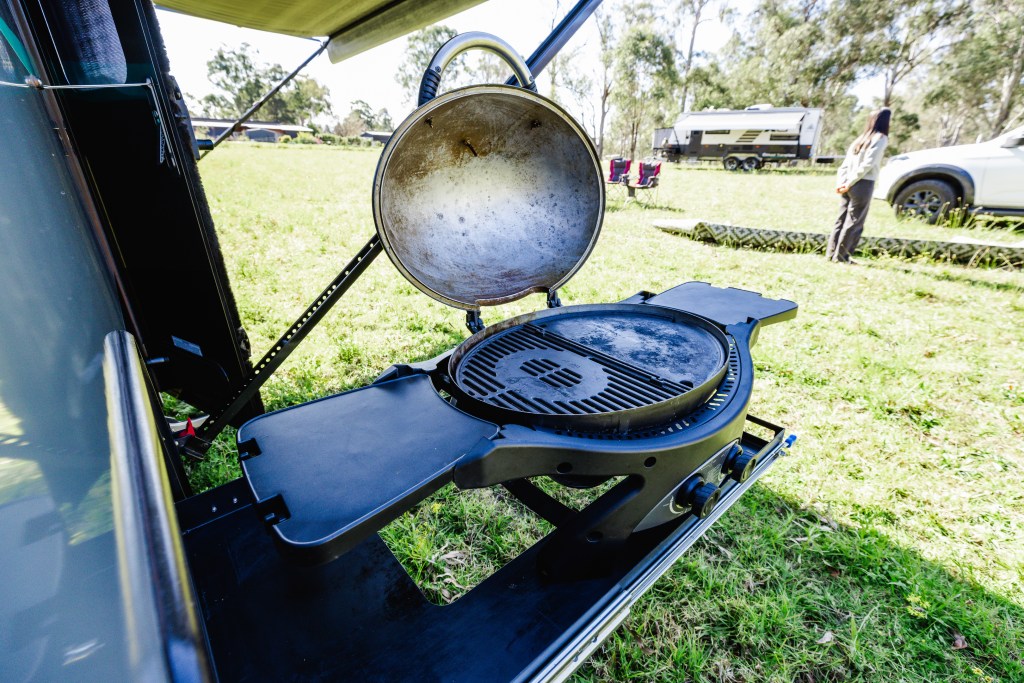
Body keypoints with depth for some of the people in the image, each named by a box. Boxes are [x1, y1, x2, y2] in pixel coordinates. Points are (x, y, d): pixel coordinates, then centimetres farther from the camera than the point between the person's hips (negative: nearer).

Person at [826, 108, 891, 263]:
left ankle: (831, 254, 8)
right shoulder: (880, 138, -5)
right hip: (863, 185, -7)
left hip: (849, 184, 7)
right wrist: (850, 183, -11)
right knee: (854, 222, -3)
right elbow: (867, 164, -15)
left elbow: (846, 163, 9)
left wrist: (841, 182, 2)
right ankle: (841, 256, -2)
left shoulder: (861, 138, 16)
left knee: (842, 220, 9)